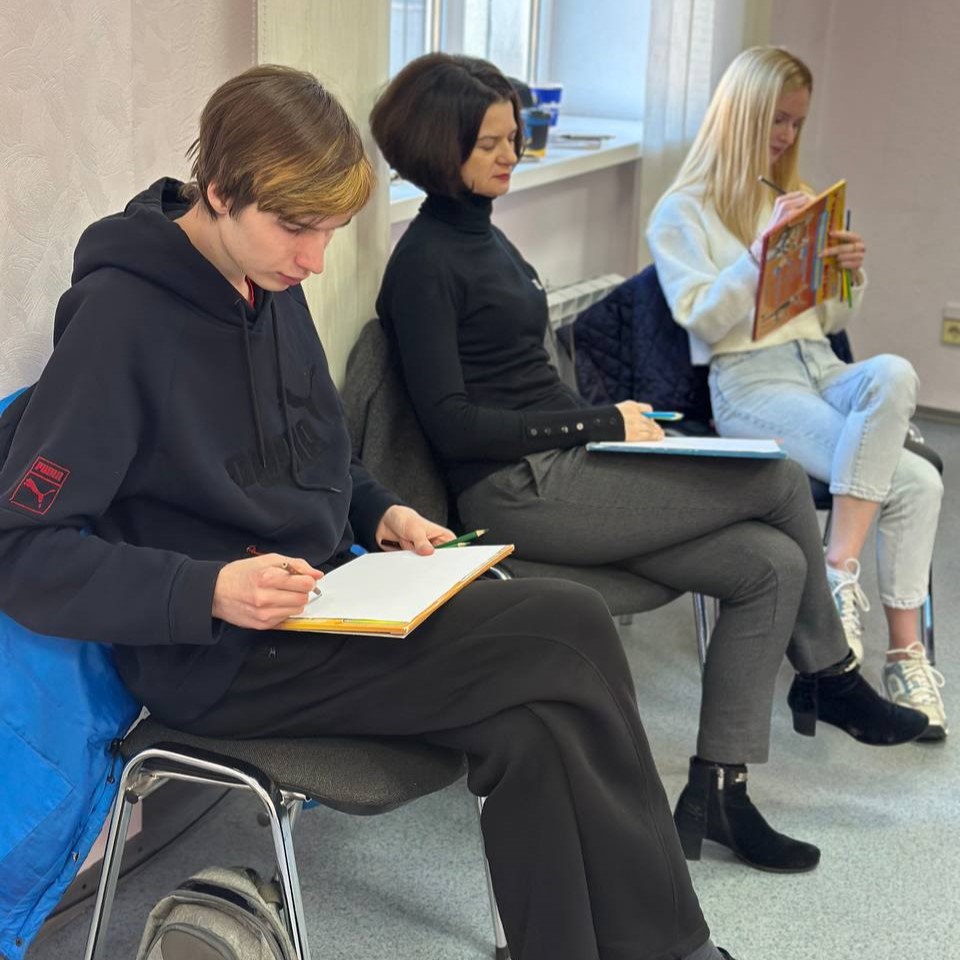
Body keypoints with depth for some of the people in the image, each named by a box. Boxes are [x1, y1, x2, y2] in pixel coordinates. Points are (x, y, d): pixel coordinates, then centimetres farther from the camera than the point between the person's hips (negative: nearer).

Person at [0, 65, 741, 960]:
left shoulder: (268, 283, 6)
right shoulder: (120, 316, -17)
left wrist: (377, 512, 2)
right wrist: (207, 591, -29)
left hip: (323, 601, 7)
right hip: (221, 660, -7)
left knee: (533, 729, -18)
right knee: (571, 637, -17)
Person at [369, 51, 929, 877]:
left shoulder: (482, 235, 18)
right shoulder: (426, 260, -10)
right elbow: (452, 424, -16)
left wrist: (610, 421, 5)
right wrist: (602, 425, -14)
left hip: (559, 467, 9)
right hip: (516, 493, -9)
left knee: (771, 565, -6)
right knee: (783, 481, -10)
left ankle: (716, 794, 2)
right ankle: (832, 677, 9)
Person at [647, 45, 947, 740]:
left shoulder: (794, 201, 26)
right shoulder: (683, 212, 6)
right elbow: (702, 320, -7)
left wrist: (851, 273, 2)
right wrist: (764, 249, -16)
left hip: (822, 369, 6)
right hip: (750, 380, -6)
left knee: (894, 374, -35)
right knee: (914, 481, -28)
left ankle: (841, 576, -31)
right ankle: (903, 655, -19)